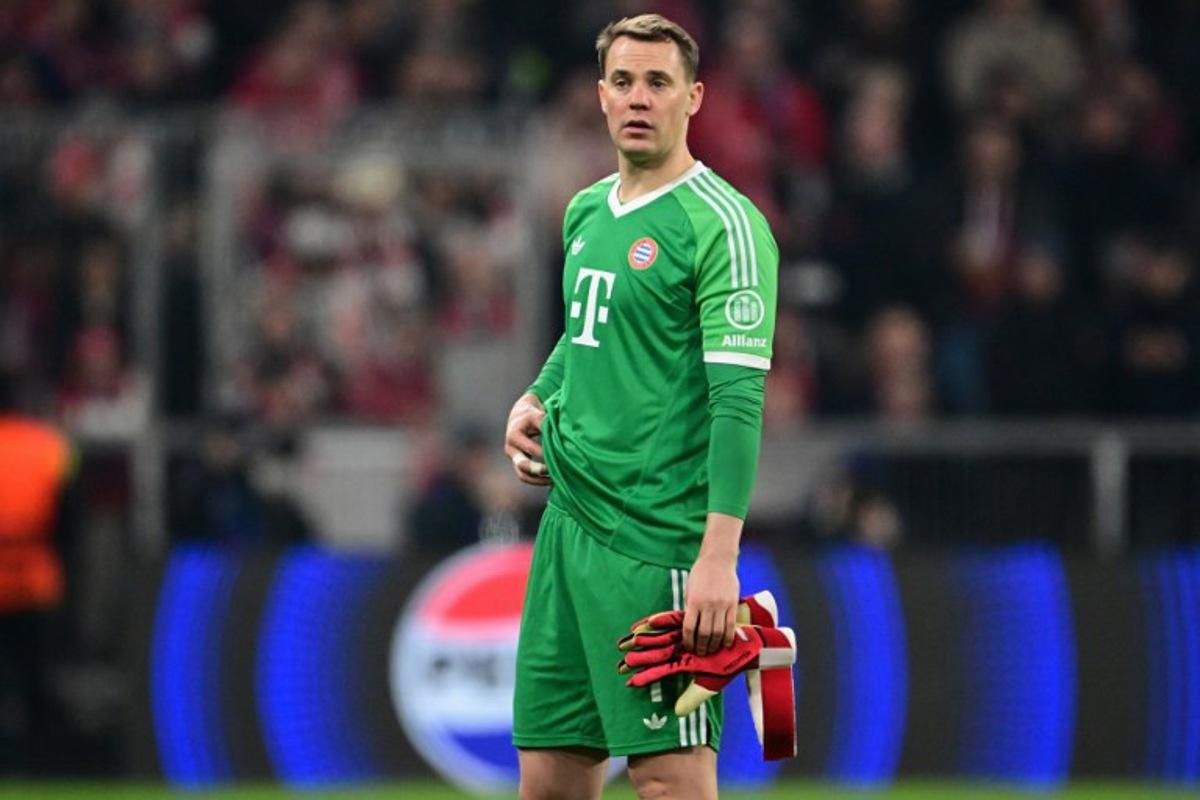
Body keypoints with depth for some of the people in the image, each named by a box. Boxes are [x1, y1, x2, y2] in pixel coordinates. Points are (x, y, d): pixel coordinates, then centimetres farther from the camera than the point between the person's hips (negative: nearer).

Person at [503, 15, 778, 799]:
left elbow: (739, 398, -17)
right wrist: (535, 401, 12)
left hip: (657, 540, -8)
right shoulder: (587, 212, 15)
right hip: (569, 522, 8)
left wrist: (719, 556, -24)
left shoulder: (722, 225, -10)